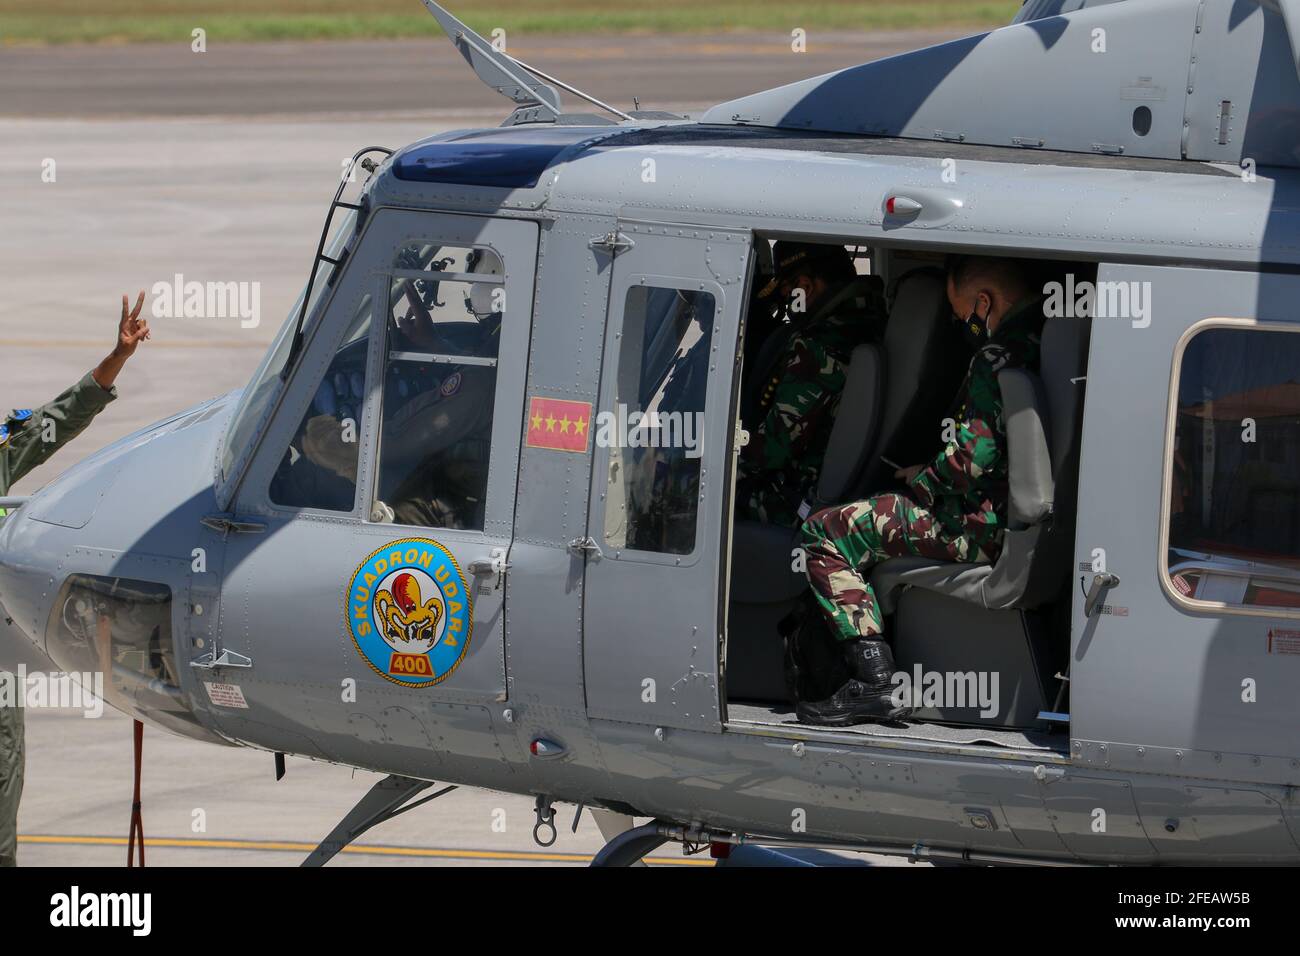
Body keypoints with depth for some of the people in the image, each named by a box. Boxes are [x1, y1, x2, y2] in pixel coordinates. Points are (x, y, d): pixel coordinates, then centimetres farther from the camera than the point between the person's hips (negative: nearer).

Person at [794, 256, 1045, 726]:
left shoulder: (1000, 357, -19)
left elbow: (972, 458, -22)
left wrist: (922, 479, -1)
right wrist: (931, 475, 20)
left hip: (988, 527, -10)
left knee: (824, 533, -7)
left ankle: (875, 681, -14)